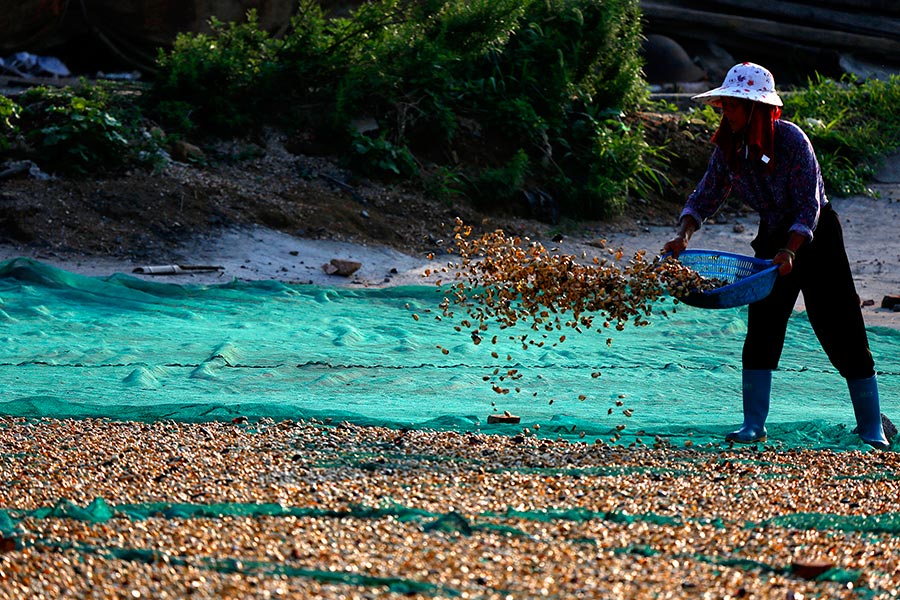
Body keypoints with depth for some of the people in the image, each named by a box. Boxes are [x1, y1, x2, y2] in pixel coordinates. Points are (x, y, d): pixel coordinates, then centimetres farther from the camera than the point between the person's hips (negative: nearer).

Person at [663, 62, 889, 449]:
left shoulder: (790, 140, -23)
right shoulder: (728, 147, -6)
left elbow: (808, 207, -23)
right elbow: (706, 196, 3)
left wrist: (789, 251, -34)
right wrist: (684, 234, -13)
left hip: (816, 235, -5)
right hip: (773, 236, 6)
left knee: (841, 331, -4)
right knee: (761, 329, -1)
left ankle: (872, 429, 3)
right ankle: (753, 425, 4)